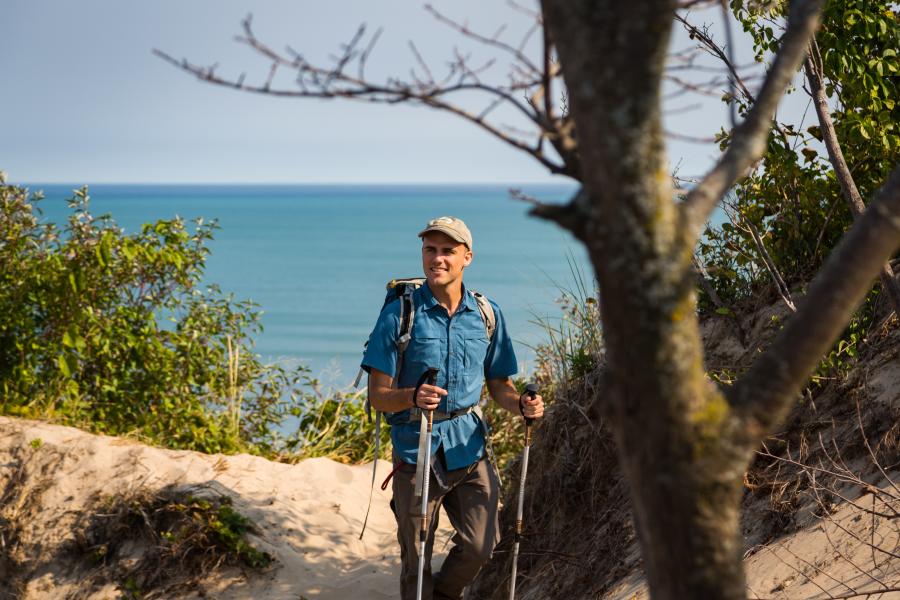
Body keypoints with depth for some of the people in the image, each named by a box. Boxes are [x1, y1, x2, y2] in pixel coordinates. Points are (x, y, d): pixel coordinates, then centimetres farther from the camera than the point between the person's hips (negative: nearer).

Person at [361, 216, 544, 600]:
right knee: (416, 558, 4)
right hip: (416, 449, -2)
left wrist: (522, 405, -10)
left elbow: (498, 385, 13)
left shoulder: (487, 315, 5)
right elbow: (378, 395, -7)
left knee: (480, 545, -3)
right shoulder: (399, 314, -5)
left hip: (469, 445, 2)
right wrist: (413, 397, -29)